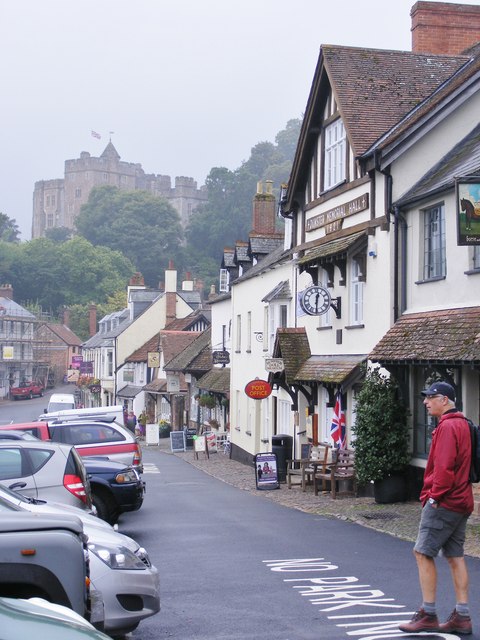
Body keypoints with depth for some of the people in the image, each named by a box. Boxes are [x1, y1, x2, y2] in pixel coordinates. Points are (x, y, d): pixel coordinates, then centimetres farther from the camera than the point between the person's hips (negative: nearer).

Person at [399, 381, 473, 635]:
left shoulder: (447, 426, -15)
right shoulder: (461, 424, 17)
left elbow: (444, 467, -23)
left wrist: (434, 495, -16)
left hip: (444, 503, -10)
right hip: (461, 502, 10)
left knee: (423, 553, -5)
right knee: (455, 556, 10)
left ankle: (428, 615, -3)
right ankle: (462, 617, 11)